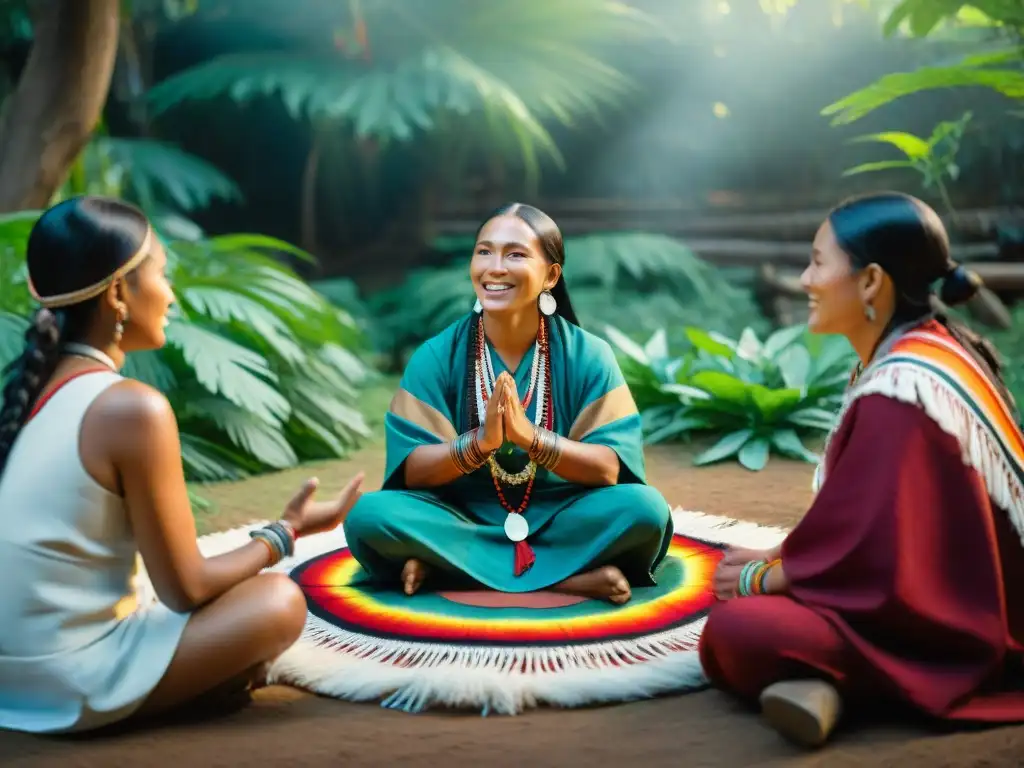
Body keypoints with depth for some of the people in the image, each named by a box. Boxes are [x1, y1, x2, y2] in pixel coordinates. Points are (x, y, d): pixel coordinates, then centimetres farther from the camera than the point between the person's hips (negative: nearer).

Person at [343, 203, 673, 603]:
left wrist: (530, 437, -30)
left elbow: (610, 468, -14)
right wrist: (478, 442, -29)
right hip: (463, 518, 0)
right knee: (367, 514, -28)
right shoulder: (436, 356, -5)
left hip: (559, 517, 0)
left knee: (646, 508, -29)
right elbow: (410, 470, -10)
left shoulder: (587, 355, -6)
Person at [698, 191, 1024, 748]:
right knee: (747, 586, 14)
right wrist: (776, 557, 9)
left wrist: (760, 580, -8)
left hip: (944, 627, -11)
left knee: (732, 632, -27)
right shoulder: (927, 351, 7)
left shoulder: (899, 390, -25)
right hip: (953, 597, 11)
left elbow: (869, 550, -23)